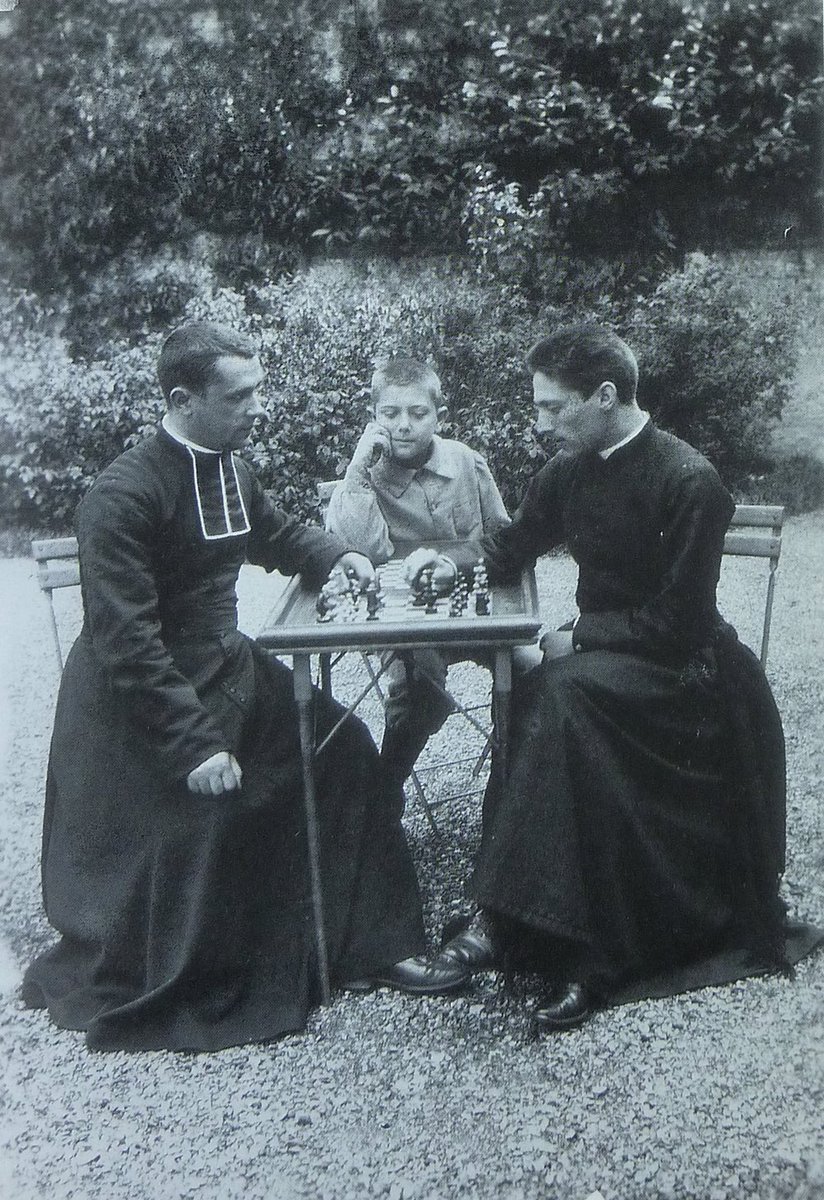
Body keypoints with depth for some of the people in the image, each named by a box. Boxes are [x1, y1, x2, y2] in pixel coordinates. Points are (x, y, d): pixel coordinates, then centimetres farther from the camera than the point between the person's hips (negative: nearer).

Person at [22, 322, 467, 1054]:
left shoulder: (229, 466, 0)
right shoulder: (125, 496, -24)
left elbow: (272, 533, 23)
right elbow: (124, 642, -25)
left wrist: (334, 556, 5)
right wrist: (194, 744, -26)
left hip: (227, 667, 8)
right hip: (142, 700, -8)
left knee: (342, 752, 4)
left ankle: (374, 946, 17)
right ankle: (113, 993, 32)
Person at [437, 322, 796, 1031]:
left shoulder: (689, 481, -17)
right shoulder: (572, 469, 3)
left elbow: (677, 622, -18)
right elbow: (511, 551, 17)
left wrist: (579, 638, -17)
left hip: (683, 668, -6)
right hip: (602, 660, 7)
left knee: (563, 691, -32)